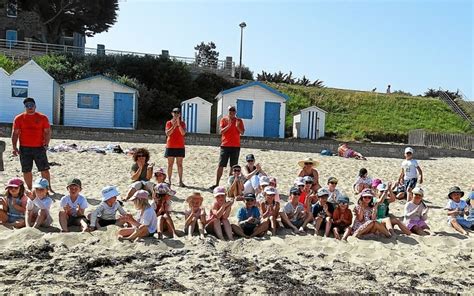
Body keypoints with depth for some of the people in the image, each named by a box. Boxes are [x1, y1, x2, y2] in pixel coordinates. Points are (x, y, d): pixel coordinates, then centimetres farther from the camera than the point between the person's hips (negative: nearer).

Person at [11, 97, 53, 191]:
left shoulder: (43, 117, 2)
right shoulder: (19, 118, 4)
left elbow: (47, 132, 3)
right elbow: (15, 133, 4)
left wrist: (46, 144, -8)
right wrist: (14, 147, -3)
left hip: (39, 148, -1)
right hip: (24, 148, 1)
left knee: (44, 169, 0)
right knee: (26, 171, 7)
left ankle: (49, 188, 10)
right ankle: (30, 190, 19)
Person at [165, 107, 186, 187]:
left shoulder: (182, 123, 6)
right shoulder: (169, 123, 5)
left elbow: (183, 133, -11)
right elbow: (167, 133, -8)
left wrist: (178, 124, -19)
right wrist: (174, 125, -17)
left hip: (180, 146, 0)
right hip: (170, 146, 0)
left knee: (180, 164, 0)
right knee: (170, 164, 3)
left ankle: (180, 181, -1)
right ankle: (169, 180, 7)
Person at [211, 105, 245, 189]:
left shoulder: (239, 121, 8)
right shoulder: (224, 119, 5)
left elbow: (242, 133, 0)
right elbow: (221, 131, -6)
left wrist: (238, 126, -17)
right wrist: (229, 126, -20)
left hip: (236, 146, 1)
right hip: (225, 145, -1)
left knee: (233, 166, 3)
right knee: (220, 165, -3)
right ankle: (216, 184, 1)